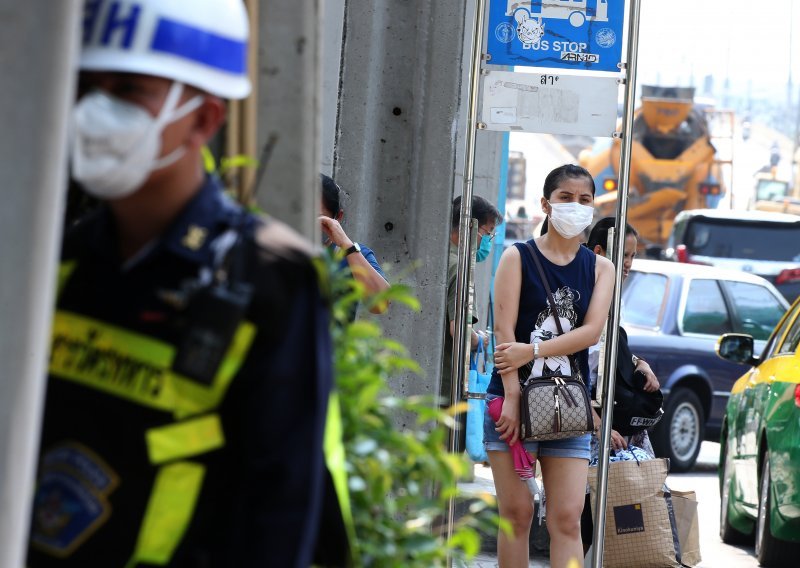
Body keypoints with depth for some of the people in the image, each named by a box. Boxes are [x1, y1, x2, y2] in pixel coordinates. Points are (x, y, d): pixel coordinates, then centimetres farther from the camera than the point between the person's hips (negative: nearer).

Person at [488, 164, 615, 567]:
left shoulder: (600, 268, 10)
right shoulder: (518, 257, 2)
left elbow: (591, 331, -5)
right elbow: (505, 331, -7)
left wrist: (533, 351, -17)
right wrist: (511, 397, -16)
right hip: (514, 398, -2)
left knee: (567, 519, -5)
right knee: (516, 513, -1)